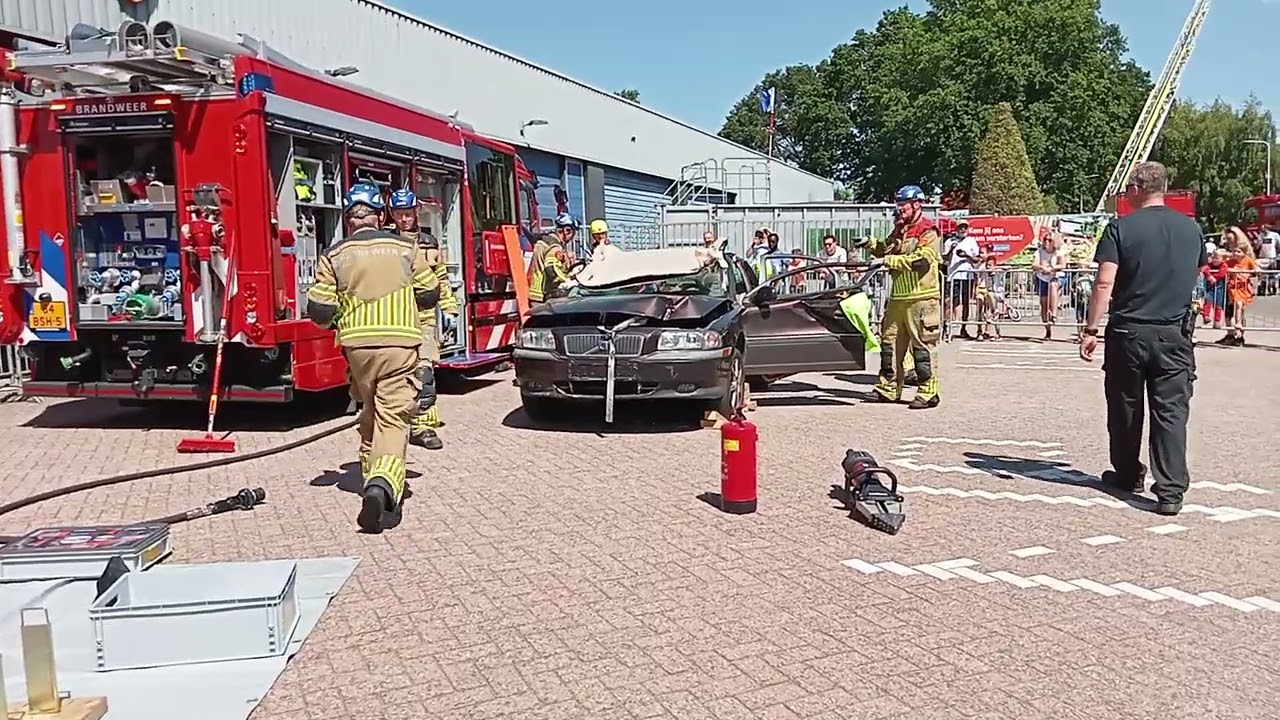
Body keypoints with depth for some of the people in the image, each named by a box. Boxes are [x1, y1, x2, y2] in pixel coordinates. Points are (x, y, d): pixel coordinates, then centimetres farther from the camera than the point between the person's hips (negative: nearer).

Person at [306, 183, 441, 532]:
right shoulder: (406, 248, 3)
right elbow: (429, 294, 8)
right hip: (401, 344, -2)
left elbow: (319, 310, 0)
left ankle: (370, 469, 38)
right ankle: (383, 484, -29)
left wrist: (335, 318, 22)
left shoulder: (334, 256, 2)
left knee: (370, 412, 24)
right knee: (392, 418, -7)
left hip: (358, 346, 2)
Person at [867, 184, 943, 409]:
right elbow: (885, 251, 15)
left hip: (921, 299, -8)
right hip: (898, 297, 8)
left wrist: (889, 260, -18)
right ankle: (888, 388, 18)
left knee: (923, 346, -4)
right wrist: (872, 245, -4)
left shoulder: (928, 232, -7)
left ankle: (928, 393, 1)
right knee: (890, 342, 10)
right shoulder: (900, 230, 19)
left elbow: (920, 260, -20)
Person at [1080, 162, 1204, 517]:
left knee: (1125, 407, 13)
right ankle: (1171, 491, -4)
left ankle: (1128, 475, 28)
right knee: (1171, 411, 1)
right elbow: (1197, 273, 22)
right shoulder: (1191, 228, 7)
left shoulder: (1121, 227, -7)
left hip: (1128, 331, -2)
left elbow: (1104, 283, -13)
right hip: (1175, 334, 2)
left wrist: (1090, 330, -10)